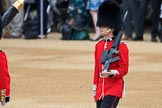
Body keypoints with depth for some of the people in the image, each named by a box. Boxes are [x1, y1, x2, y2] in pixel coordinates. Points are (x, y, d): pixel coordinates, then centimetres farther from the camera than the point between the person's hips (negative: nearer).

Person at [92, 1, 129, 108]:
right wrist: (95, 90, 17)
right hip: (101, 89, 7)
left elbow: (124, 69, -8)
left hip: (114, 89, -7)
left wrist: (111, 73, -27)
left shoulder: (121, 46, -7)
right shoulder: (99, 45, 12)